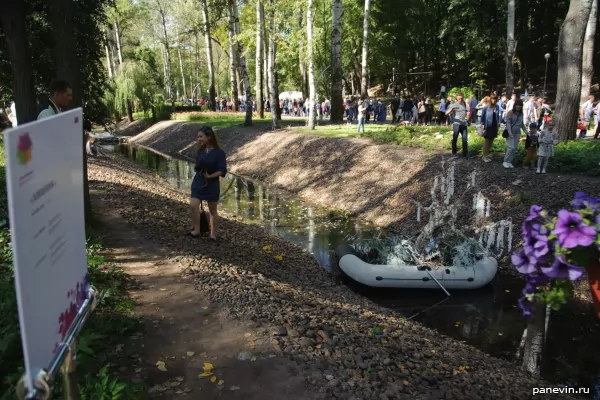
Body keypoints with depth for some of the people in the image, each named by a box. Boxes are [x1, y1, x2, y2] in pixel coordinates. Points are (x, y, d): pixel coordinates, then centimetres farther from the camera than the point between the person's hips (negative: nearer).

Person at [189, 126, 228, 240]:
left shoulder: (219, 153, -13)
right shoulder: (200, 151, 3)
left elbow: (222, 171, -18)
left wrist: (210, 176, -26)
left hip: (212, 184, -4)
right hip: (198, 183, 4)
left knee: (212, 210, 9)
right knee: (193, 206, -13)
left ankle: (213, 234, 23)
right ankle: (197, 230, 1)